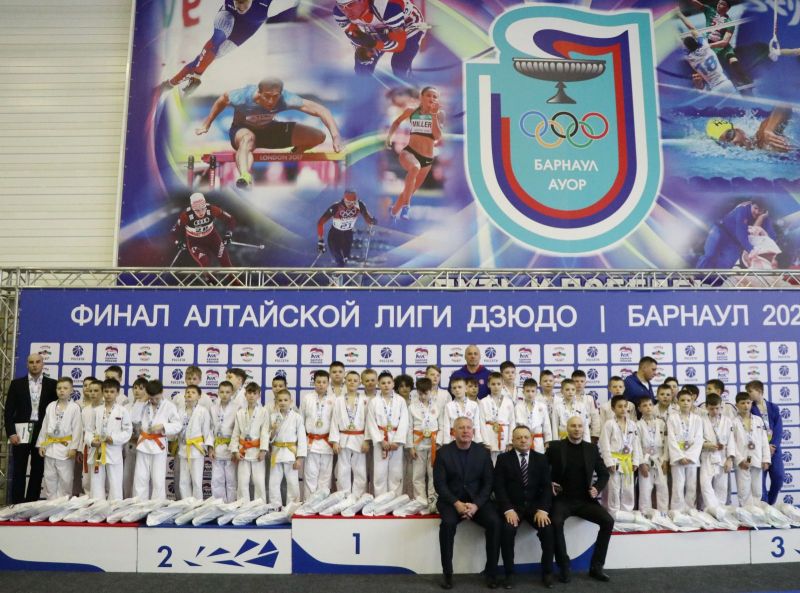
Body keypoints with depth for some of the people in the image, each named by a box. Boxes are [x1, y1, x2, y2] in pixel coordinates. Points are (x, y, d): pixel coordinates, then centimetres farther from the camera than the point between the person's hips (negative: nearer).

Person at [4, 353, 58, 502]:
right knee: (19, 471, 2)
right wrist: (11, 433, -8)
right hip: (21, 432, 0)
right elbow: (8, 411, 2)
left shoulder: (52, 384, 4)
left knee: (38, 471, 5)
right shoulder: (17, 383, 4)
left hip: (43, 433, 1)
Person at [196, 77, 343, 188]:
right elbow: (222, 100, -10)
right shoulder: (243, 97, -32)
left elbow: (320, 110, -36)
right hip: (242, 130, -3)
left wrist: (336, 136, -48)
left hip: (270, 129, 3)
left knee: (318, 136, -10)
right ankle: (244, 176, -66)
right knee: (248, 138, -43)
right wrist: (206, 125, -1)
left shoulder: (286, 99, -33)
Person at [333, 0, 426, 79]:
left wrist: (373, 44, -47)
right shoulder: (339, 12, -27)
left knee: (400, 66, -24)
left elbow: (399, 43, -34)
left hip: (409, 26, -5)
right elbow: (356, 36, -12)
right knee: (362, 66, -4)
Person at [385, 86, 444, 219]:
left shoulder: (439, 114, 2)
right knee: (415, 167, -38)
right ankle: (405, 205, -31)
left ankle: (394, 213, 33)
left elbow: (438, 136, -12)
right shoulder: (411, 111, 4)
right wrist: (389, 136, 7)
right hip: (409, 151, -2)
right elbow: (397, 122, 22)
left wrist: (434, 115, -16)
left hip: (427, 158, 2)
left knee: (410, 191, 11)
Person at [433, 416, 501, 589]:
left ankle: (491, 572, -9)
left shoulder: (483, 452, 2)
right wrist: (456, 503, -20)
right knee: (448, 523, -32)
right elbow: (439, 484, -6)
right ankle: (447, 574, -16)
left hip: (477, 499, 2)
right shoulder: (443, 453, -3)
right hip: (450, 499, -2)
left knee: (495, 522, -24)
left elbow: (488, 483, 0)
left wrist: (476, 504, -16)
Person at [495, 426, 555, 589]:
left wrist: (543, 509, -15)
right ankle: (509, 573, -12)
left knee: (548, 529, -25)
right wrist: (508, 509, -20)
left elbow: (546, 486, 1)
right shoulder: (503, 459, 2)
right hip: (512, 506, -1)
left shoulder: (541, 459, 8)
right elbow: (499, 487, -5)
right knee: (507, 530, -29)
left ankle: (547, 572, -5)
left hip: (535, 505, 2)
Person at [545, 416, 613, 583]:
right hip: (562, 498, -3)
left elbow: (604, 473, 13)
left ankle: (596, 566, -3)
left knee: (608, 521, -18)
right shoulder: (555, 447, -2)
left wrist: (597, 488, -4)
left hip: (584, 499, 3)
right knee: (556, 522, -31)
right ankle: (564, 567, -13)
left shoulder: (592, 448, 5)